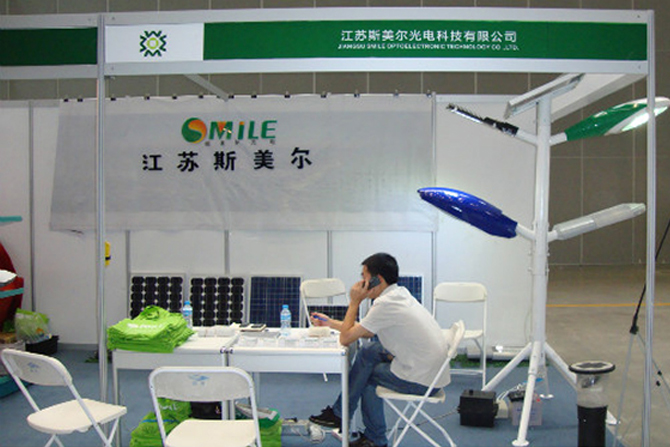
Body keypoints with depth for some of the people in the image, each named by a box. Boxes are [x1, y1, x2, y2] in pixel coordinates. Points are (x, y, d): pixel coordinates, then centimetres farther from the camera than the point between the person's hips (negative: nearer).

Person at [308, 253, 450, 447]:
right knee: (369, 349, 12)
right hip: (435, 371, 8)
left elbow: (345, 338, -12)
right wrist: (328, 322, 24)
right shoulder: (400, 294, 9)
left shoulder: (386, 304, -19)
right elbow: (366, 332, 19)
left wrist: (354, 302, -3)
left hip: (422, 381, -8)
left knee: (365, 373, 4)